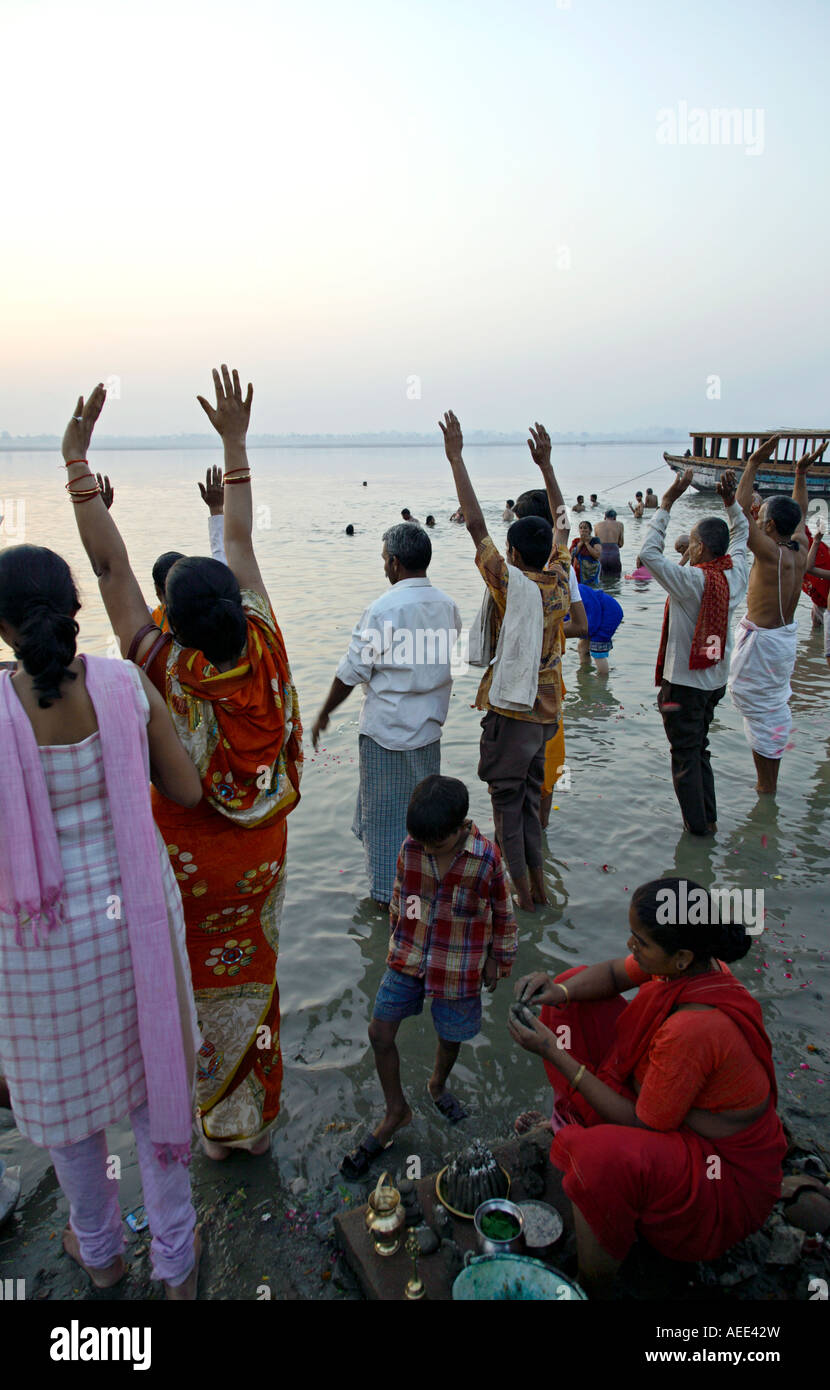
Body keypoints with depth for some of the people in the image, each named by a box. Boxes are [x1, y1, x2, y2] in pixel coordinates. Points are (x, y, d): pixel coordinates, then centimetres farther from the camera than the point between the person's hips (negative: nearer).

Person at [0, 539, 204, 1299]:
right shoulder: (128, 683, -14)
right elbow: (187, 790, -6)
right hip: (135, 908, 2)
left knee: (67, 1087, 23)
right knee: (154, 1071, 21)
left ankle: (99, 1250, 48)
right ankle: (176, 1256, 39)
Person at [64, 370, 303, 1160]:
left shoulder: (164, 670, -26)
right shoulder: (262, 649, -16)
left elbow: (108, 562, -22)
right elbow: (240, 541, -6)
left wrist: (77, 456, -16)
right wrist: (234, 442, 3)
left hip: (189, 858, -4)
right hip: (261, 852, 4)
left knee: (201, 988, 18)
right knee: (252, 979, 22)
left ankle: (219, 1124, 38)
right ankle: (257, 1119, 42)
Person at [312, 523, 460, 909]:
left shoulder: (383, 609, -18)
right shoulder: (447, 605, 1)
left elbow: (351, 672, -13)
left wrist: (323, 715, 1)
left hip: (386, 728, -6)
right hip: (429, 726, 6)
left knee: (384, 812, 9)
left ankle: (388, 893, 21)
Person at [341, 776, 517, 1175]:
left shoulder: (486, 858, -20)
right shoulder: (411, 847, -13)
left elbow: (502, 912, -5)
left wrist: (498, 960, 4)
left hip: (459, 965, -2)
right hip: (408, 958, 2)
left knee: (451, 1036, 16)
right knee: (380, 1031, 1)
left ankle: (438, 1085, 50)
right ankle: (396, 1111, 25)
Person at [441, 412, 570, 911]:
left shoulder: (511, 584, -16)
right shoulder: (562, 584, 0)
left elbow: (476, 524, -17)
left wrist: (456, 456, -12)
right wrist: (546, 464, 19)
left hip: (511, 713, -6)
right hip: (547, 711, 6)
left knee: (507, 802, 7)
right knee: (530, 796, 19)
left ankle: (521, 892, 13)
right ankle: (537, 883, 27)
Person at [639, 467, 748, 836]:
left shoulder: (692, 581, -24)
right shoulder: (737, 575, -3)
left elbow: (648, 553, -25)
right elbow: (740, 537, 17)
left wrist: (667, 502, -22)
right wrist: (730, 501, 11)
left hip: (683, 683, -7)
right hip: (716, 680, 7)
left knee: (685, 754, 7)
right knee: (699, 749, 21)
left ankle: (698, 823, 15)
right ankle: (708, 818, 27)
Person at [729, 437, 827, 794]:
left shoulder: (772, 554, -23)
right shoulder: (800, 550, -1)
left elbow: (740, 511, -25)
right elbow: (799, 514, 19)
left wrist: (753, 464, -21)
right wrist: (801, 473, 21)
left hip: (761, 641, -9)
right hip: (785, 635, 9)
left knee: (760, 712, 3)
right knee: (774, 705, 21)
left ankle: (765, 787, 13)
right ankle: (770, 783, 35)